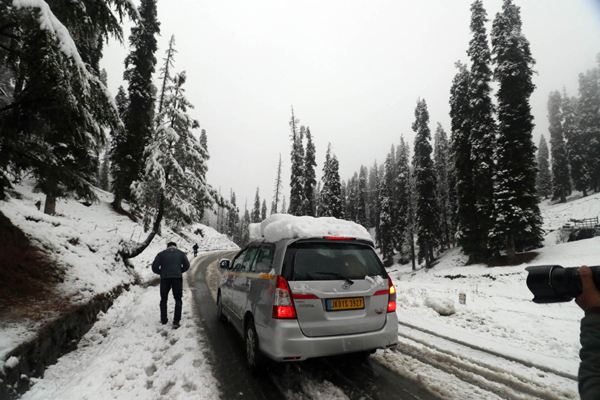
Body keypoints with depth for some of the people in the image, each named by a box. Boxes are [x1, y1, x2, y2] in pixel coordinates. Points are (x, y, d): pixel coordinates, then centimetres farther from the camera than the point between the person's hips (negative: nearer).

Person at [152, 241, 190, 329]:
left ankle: (163, 320, 23)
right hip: (177, 278, 0)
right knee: (178, 300, 8)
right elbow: (187, 265, 3)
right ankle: (176, 322, 1)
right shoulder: (181, 253, 10)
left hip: (165, 278, 0)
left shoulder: (161, 254, 8)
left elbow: (154, 267, 1)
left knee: (163, 300, 18)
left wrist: (161, 272, 17)